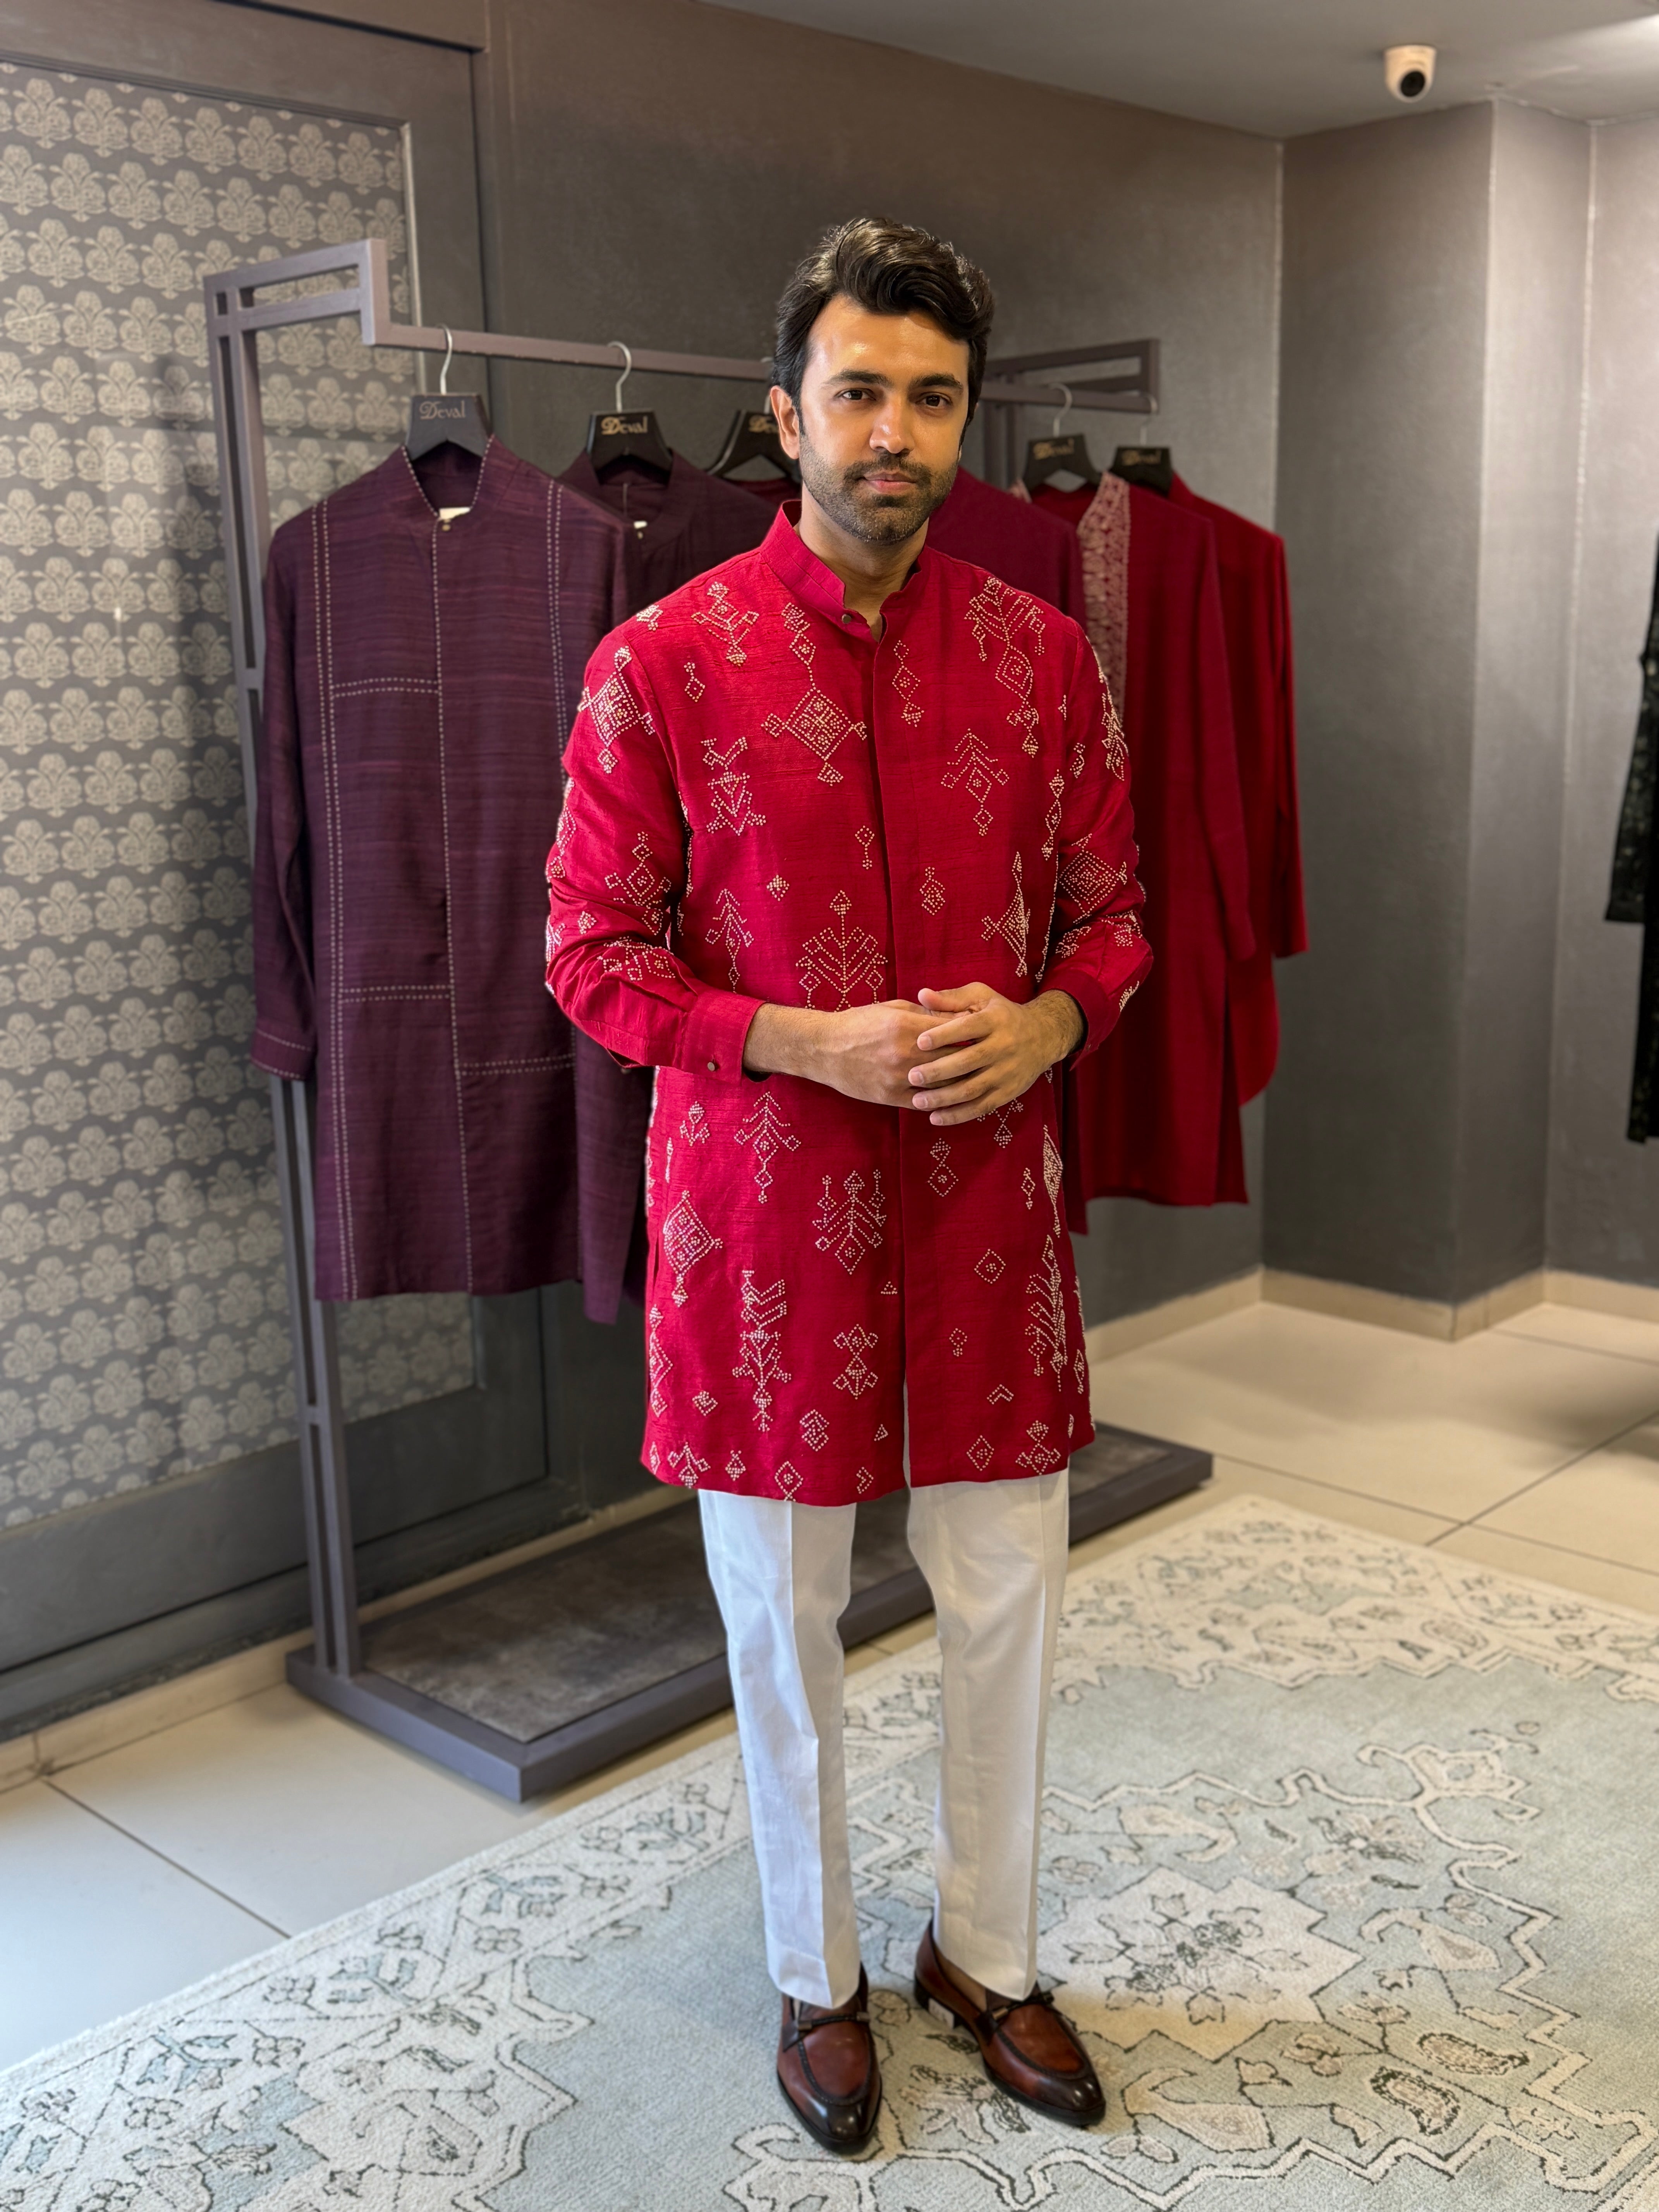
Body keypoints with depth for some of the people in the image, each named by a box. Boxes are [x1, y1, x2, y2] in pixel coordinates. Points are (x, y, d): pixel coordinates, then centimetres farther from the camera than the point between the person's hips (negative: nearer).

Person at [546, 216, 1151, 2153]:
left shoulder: (1042, 656, 1)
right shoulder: (661, 665, -8)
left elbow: (1109, 909, 9)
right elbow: (593, 953, -5)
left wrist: (1044, 1025, -12)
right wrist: (812, 1043, -18)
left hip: (987, 1196, 3)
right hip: (765, 1209, -2)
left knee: (1008, 1598, 13)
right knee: (783, 1620, 12)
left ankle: (986, 1952, 38)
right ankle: (818, 1977, 36)